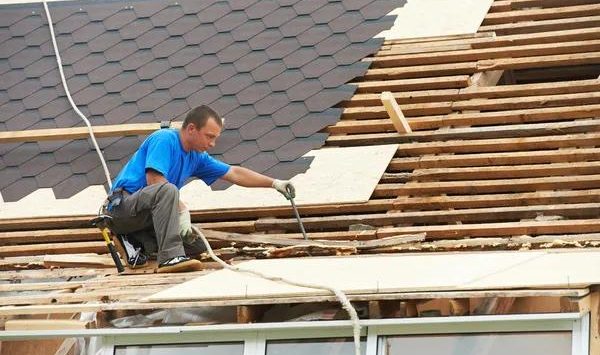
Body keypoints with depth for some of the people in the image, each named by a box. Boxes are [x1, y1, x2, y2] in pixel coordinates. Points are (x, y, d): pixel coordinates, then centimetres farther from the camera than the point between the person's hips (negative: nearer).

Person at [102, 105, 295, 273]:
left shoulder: (196, 157, 14)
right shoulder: (165, 139, -13)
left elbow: (234, 174, 18)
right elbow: (154, 179, -24)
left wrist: (275, 183, 12)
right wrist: (182, 211, -26)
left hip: (148, 215, 9)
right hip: (122, 204, -9)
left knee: (197, 245, -3)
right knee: (167, 190, -36)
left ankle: (139, 242, 4)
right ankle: (170, 256, -38)